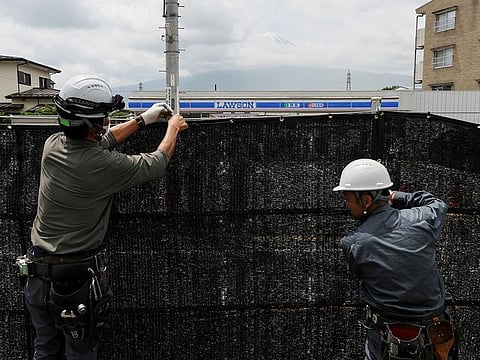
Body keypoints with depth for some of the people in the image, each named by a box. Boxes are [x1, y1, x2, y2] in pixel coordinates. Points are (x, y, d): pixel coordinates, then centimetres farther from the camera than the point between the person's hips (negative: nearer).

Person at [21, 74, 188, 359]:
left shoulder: (52, 145, -6)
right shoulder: (104, 166, -24)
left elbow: (102, 140, 12)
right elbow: (156, 164, -9)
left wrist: (143, 119, 19)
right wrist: (174, 128, 9)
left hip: (39, 273, 7)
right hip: (78, 279, -6)